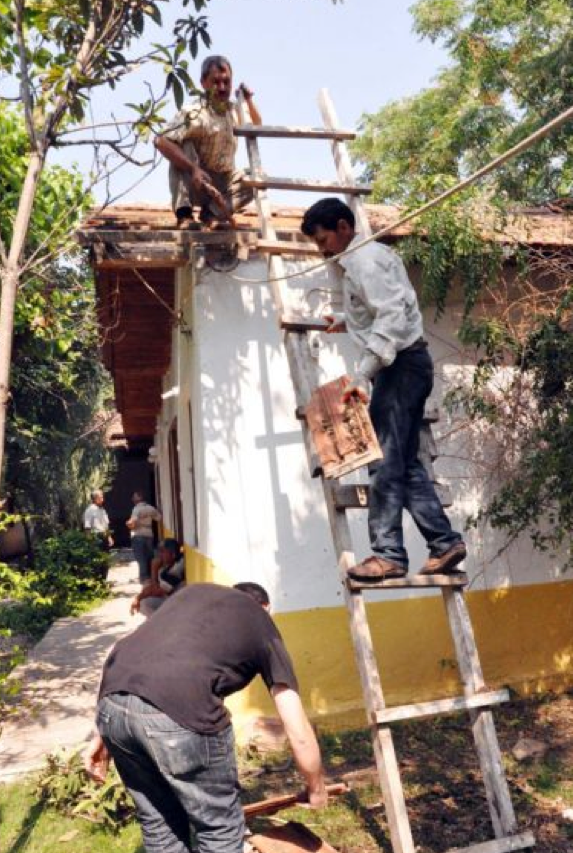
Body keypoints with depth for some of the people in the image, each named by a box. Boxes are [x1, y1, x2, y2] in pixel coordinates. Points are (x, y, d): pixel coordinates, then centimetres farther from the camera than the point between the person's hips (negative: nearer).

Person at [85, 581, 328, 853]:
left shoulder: (194, 591, 32)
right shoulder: (262, 625, 21)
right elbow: (299, 735, 20)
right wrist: (317, 789, 38)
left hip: (112, 705, 6)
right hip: (179, 712, -5)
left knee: (158, 822, 27)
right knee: (220, 830, 20)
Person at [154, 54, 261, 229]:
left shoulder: (233, 109, 0)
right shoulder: (194, 113, -23)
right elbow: (161, 141, -36)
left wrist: (249, 100, 1)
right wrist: (193, 169, -45)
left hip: (222, 181, 6)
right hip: (195, 183, -6)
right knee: (184, 146, -30)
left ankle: (212, 212, -10)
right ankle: (184, 214, -31)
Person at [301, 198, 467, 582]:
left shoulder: (365, 259, -11)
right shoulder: (364, 256, 20)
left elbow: (393, 315, -23)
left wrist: (362, 375, -28)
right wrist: (346, 321, 39)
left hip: (401, 363, -10)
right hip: (405, 364, 10)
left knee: (386, 461, -9)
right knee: (405, 462, 10)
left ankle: (388, 555, -3)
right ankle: (445, 542, 13)